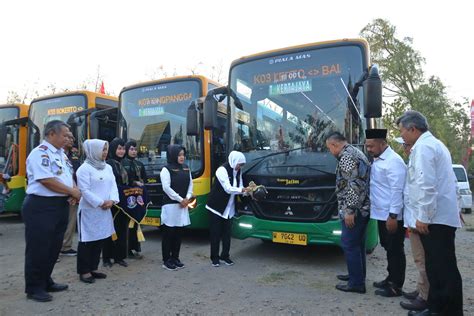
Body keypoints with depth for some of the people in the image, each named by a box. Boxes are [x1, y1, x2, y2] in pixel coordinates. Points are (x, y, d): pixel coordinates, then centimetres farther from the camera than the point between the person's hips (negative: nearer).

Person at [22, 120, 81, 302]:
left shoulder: (61, 154, 14)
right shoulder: (40, 153, -15)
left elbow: (69, 176, 18)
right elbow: (47, 181, -23)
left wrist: (73, 193, -2)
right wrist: (72, 191, -13)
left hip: (60, 206, 9)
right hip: (41, 206, -9)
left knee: (54, 247, 16)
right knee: (38, 248, 1)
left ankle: (45, 282, 31)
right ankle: (34, 288, 15)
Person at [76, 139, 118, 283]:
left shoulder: (108, 168, 12)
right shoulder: (84, 168, -9)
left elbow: (113, 185, 8)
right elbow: (85, 190, -16)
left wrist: (111, 200, -9)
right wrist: (100, 203, -16)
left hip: (105, 210, 7)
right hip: (89, 210, -7)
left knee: (99, 239, 12)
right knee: (87, 240, 0)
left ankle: (93, 268, 24)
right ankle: (84, 271, 10)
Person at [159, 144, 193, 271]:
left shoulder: (186, 169, 11)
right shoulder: (166, 169, -8)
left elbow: (190, 184, 11)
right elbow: (166, 187, -15)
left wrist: (187, 198, -4)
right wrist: (180, 199, -15)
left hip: (183, 205, 6)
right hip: (170, 205, -6)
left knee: (178, 233, 12)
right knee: (168, 233, 1)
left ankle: (175, 258, 23)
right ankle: (166, 260, 10)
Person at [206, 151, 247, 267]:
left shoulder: (238, 171, 6)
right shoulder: (222, 170, -17)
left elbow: (240, 188, 4)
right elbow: (228, 189, -24)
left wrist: (247, 190, -15)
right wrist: (242, 190, -29)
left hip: (229, 208, 6)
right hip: (217, 207, -6)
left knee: (227, 233, 10)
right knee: (215, 233, 3)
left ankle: (225, 255, 23)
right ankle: (214, 257, 15)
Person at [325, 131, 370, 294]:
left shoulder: (347, 156, -15)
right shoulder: (356, 152, 18)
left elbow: (353, 186, -23)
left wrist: (349, 210, -22)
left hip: (354, 210, -10)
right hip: (363, 208, 10)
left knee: (349, 245, -2)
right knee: (358, 244, 18)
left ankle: (356, 283, 5)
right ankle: (358, 275, 29)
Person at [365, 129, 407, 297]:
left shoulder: (393, 161, -18)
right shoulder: (377, 160, 11)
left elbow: (397, 190, -22)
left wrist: (393, 216, -23)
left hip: (392, 216, -9)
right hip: (382, 214, 9)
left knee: (395, 250, 3)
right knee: (388, 248, 19)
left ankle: (396, 286, 14)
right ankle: (390, 279, 33)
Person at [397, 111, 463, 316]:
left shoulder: (423, 147, -12)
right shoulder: (434, 144, 19)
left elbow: (427, 185, -21)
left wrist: (423, 217, -17)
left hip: (435, 219, -10)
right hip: (440, 217, 10)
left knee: (443, 268, -3)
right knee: (437, 266, 15)